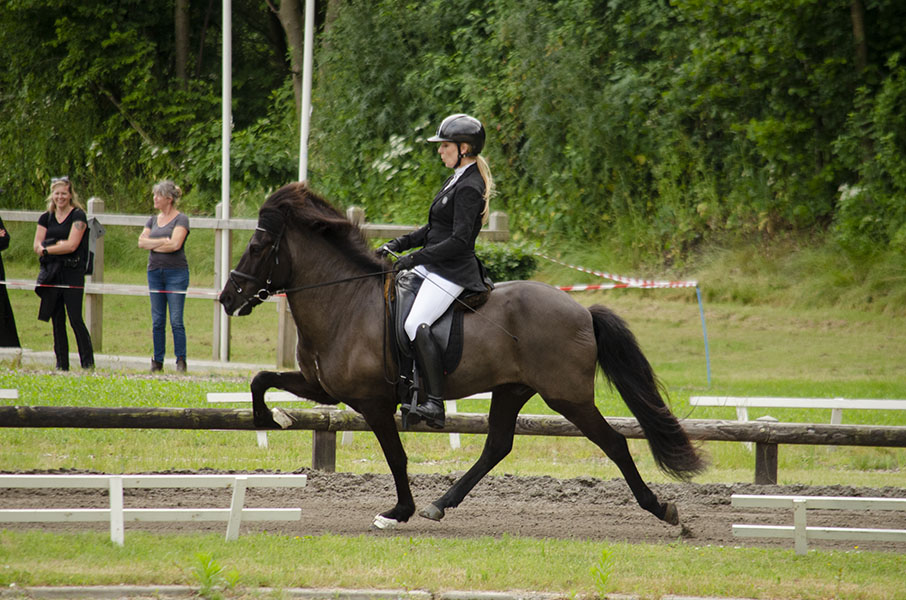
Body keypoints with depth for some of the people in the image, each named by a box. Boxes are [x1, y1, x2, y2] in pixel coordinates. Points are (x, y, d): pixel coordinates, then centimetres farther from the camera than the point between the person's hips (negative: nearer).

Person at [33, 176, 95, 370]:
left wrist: (47, 250, -5)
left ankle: (88, 363, -6)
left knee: (76, 319, -10)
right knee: (57, 320, 6)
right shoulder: (46, 218, 13)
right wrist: (59, 245, -11)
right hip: (50, 273, 5)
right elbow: (37, 246, 5)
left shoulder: (78, 216, -2)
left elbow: (72, 245, -11)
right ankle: (61, 364, 10)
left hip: (72, 272, -5)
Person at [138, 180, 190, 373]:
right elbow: (141, 242, 3)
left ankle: (181, 361, -4)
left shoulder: (181, 219, -3)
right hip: (155, 272, 6)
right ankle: (157, 361, 9)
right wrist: (163, 241, -10)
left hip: (176, 272, -6)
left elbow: (175, 244, -15)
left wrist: (152, 245, -3)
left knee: (176, 321, -8)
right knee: (157, 321, 5)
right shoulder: (153, 220, 15)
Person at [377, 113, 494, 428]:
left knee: (416, 324, -27)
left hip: (452, 272, -11)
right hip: (434, 268, 11)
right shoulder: (457, 180, 16)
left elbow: (459, 240, -22)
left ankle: (435, 404, -31)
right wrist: (397, 245, 11)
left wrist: (415, 258, -21)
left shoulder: (469, 188, -16)